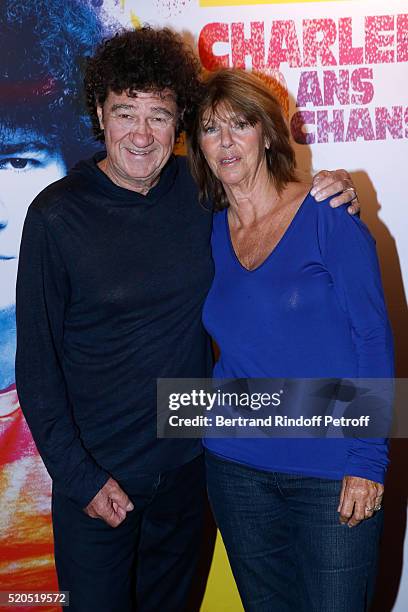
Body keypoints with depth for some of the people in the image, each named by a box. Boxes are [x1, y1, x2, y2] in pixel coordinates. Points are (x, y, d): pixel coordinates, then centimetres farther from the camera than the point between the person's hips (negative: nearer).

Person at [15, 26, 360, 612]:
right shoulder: (57, 215, -14)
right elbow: (36, 361, -10)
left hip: (185, 461, 3)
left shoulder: (201, 191, -6)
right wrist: (79, 476, -12)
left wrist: (330, 189, -8)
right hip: (95, 473, -3)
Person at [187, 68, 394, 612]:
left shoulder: (326, 216, -9)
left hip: (332, 469, -4)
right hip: (236, 465, 4)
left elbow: (373, 338, -9)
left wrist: (368, 458, -13)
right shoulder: (208, 234, 4)